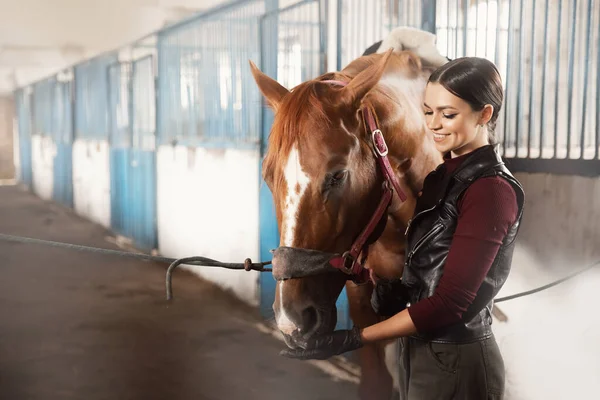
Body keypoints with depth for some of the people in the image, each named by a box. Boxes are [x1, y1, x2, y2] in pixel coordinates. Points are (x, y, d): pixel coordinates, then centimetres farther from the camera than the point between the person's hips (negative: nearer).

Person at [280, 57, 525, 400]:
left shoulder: (492, 190, -20)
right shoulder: (444, 176, 8)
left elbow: (450, 302, -23)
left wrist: (355, 339, -22)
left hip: (456, 364, -8)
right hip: (421, 352, 8)